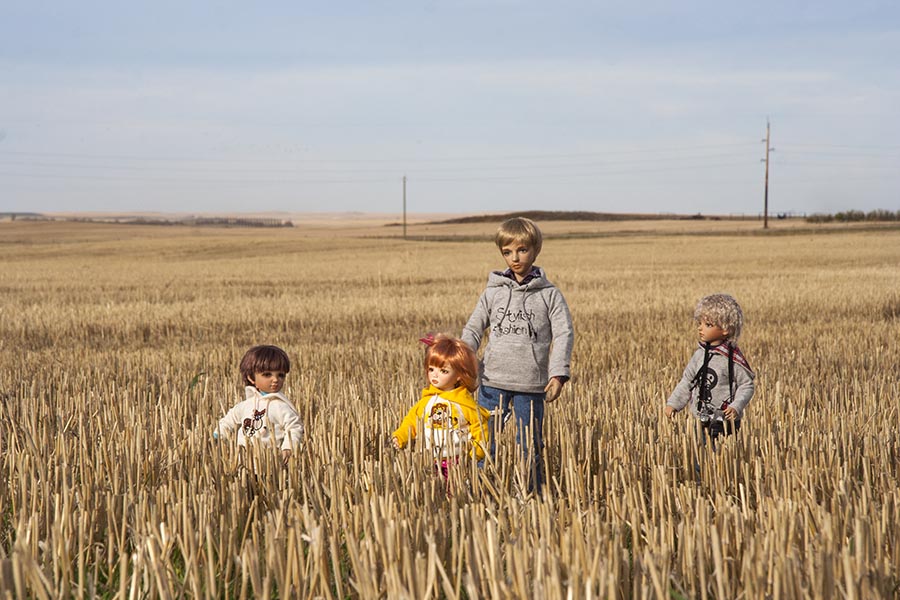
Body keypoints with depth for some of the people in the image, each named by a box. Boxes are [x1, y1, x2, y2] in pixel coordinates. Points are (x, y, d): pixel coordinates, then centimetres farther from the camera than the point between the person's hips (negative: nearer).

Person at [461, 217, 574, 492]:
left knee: (530, 449, 7)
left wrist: (558, 373, -12)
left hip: (531, 386, -1)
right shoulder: (493, 292, 8)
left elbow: (563, 334, -1)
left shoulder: (549, 294, 3)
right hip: (493, 382, 1)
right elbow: (473, 329, 11)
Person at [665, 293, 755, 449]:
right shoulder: (699, 354, 6)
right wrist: (673, 403, 7)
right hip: (703, 421, 5)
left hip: (725, 422, -5)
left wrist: (736, 407, -20)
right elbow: (687, 381, 15)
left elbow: (746, 385, -7)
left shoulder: (733, 357, -11)